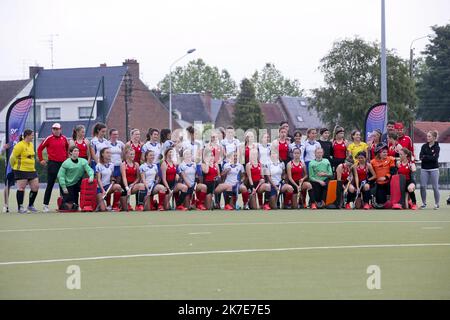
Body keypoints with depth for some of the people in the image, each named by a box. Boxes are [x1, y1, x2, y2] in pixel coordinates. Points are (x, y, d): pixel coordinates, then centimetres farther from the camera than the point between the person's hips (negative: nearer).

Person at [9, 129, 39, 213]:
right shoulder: (20, 145, -13)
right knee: (21, 188, -3)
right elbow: (13, 157, -10)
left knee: (35, 187, 5)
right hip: (21, 170, -8)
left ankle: (31, 205, 20)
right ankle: (20, 207, 4)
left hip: (31, 170, 8)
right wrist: (14, 167, 2)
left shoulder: (31, 145, 13)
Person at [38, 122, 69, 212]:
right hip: (52, 164, -4)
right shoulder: (49, 138, -3)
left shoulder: (64, 139, 8)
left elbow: (68, 148, 24)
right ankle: (45, 205, 1)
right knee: (50, 185, -3)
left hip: (63, 163, 4)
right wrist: (41, 160, 0)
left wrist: (67, 158, 15)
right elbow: (40, 149, 2)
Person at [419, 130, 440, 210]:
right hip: (424, 169, 3)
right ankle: (424, 203, 9)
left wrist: (425, 157, -11)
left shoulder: (436, 147, -1)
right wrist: (430, 157, -15)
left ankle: (437, 204, 8)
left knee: (435, 187, -1)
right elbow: (420, 157, -3)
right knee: (423, 186, -3)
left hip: (434, 169, -3)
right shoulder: (424, 146, 8)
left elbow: (435, 158, -14)